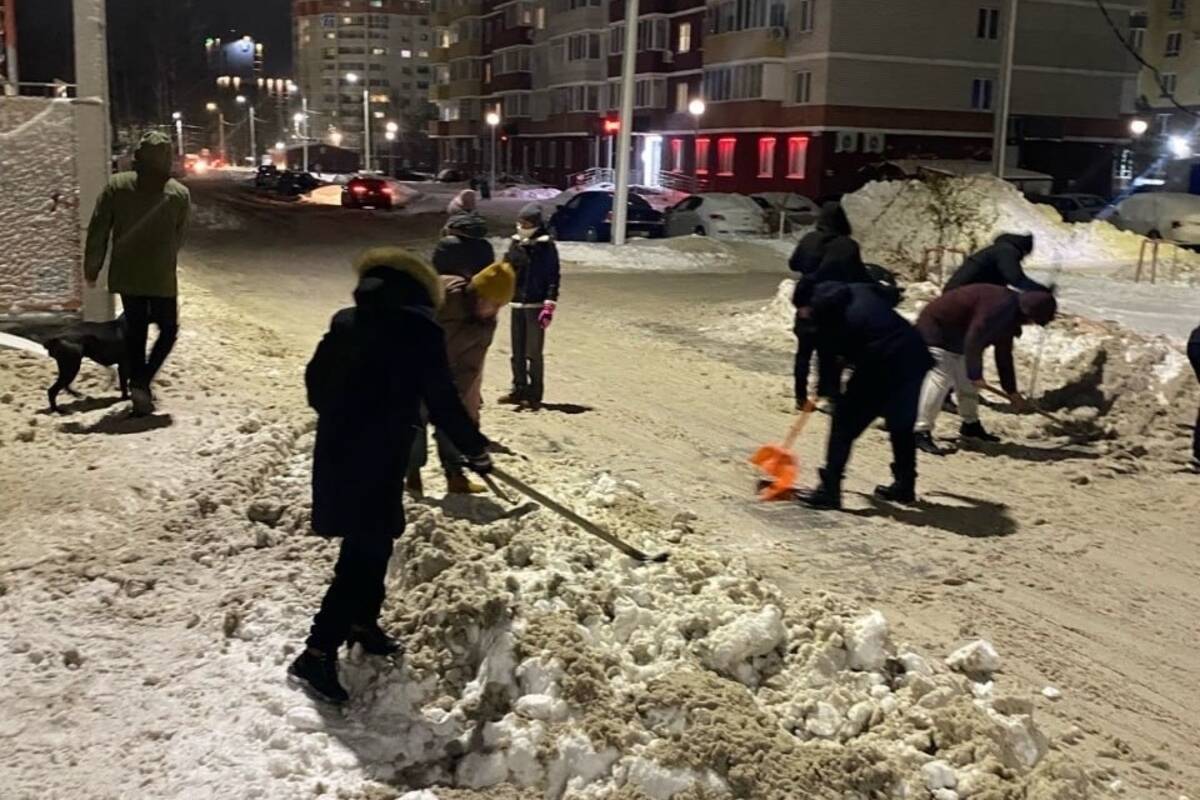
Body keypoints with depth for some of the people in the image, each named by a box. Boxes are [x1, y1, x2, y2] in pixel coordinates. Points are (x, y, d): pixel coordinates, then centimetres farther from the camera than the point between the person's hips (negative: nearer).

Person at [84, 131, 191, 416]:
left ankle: (139, 390, 17)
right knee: (168, 329, 13)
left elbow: (97, 231, -5)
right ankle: (142, 382, -5)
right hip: (162, 278, -2)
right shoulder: (179, 194, -8)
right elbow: (179, 239, 1)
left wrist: (92, 267, 5)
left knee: (135, 332, 14)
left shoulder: (116, 186, -6)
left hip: (126, 276, 2)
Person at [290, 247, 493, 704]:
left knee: (370, 544, 22)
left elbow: (315, 381, 14)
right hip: (377, 459, -7)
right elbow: (442, 403, -11)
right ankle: (317, 655, -3)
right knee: (366, 553, -2)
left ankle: (363, 624, 36)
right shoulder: (420, 332, -11)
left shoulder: (345, 323, 7)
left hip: (334, 451, 7)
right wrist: (475, 449, 2)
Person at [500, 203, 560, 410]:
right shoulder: (516, 244, 9)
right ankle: (519, 390, 21)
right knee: (517, 352, 11)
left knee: (533, 352, -4)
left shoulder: (546, 246, -7)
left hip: (536, 306, -6)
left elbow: (553, 277, -9)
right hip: (517, 304, 6)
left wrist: (549, 305, -15)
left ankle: (534, 395, 3)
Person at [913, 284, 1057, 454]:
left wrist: (1011, 391, 16)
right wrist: (975, 374, -19)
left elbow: (1004, 355, 15)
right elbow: (973, 341, -31)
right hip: (936, 330, -11)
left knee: (967, 382, 16)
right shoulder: (1000, 305, -28)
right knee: (939, 380, -18)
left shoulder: (1010, 314, 6)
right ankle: (921, 433, -18)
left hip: (957, 336, 11)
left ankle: (971, 425, 32)